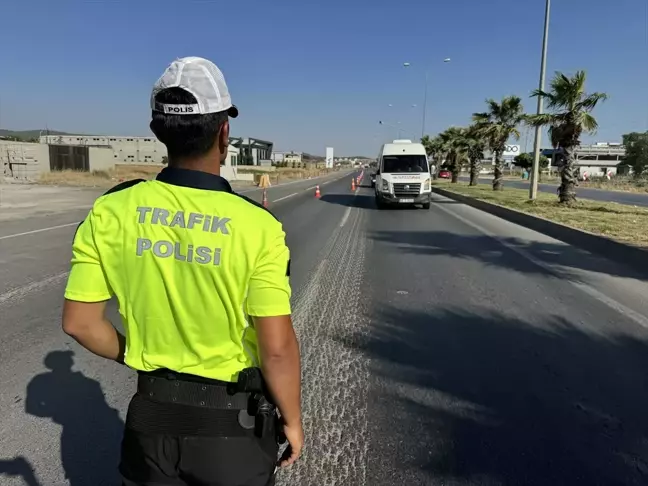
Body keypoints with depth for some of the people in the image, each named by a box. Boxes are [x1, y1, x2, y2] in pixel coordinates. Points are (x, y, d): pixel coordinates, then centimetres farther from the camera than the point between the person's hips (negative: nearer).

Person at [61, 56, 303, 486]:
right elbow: (278, 348, -20)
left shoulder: (112, 212, -11)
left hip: (153, 415, 3)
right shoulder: (256, 226, -22)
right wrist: (292, 419, -3)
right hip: (232, 422, -2)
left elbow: (79, 321, -5)